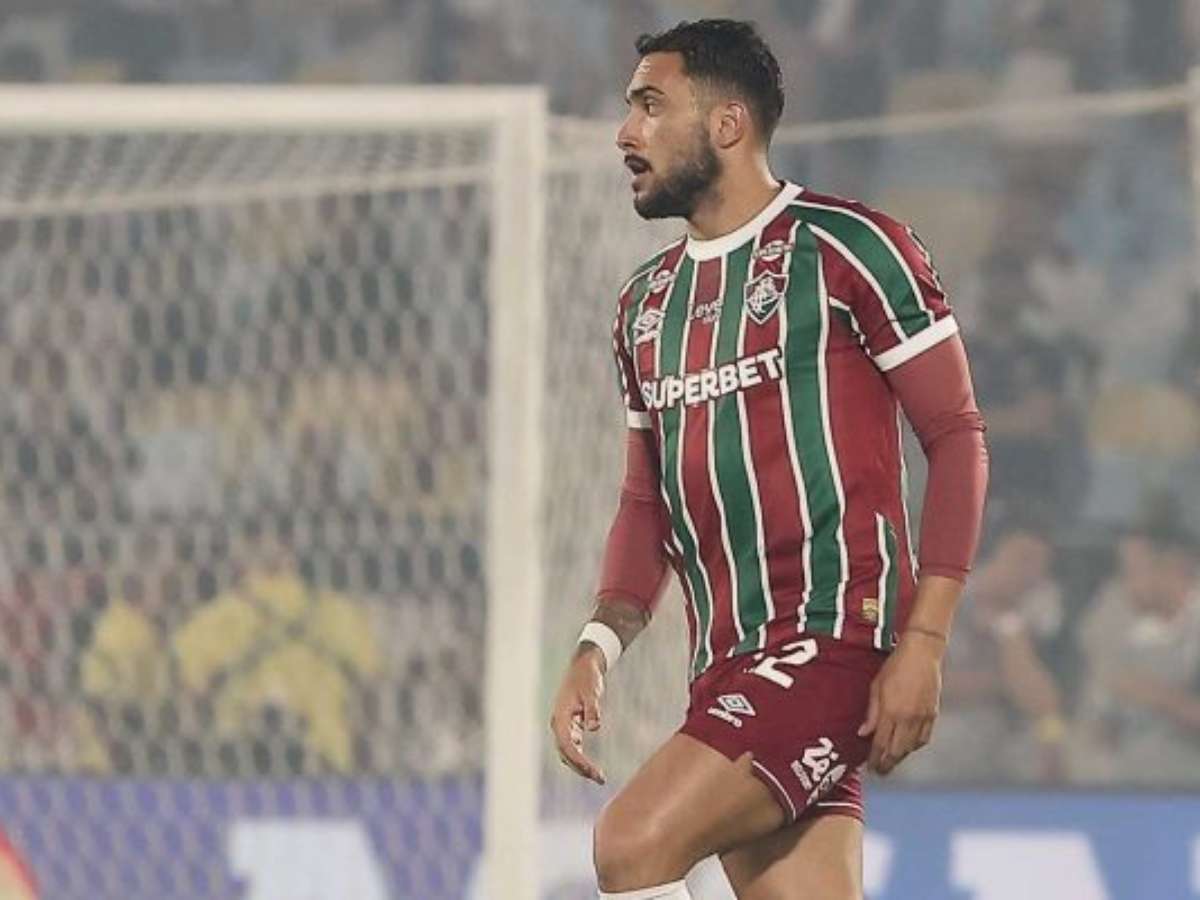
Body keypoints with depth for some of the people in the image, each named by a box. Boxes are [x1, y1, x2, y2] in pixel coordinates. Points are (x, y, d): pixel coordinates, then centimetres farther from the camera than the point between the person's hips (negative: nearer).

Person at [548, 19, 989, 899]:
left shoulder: (847, 249, -5)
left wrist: (924, 640, -14)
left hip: (836, 637, -7)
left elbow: (958, 437, -6)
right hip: (729, 663, 7)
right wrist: (598, 648, 5)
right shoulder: (648, 300, 18)